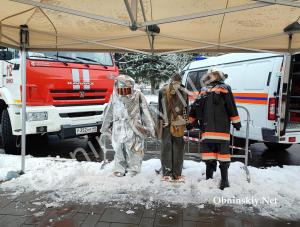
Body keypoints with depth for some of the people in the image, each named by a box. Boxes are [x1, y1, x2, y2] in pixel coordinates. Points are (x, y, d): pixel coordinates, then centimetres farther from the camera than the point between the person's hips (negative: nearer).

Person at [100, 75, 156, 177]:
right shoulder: (115, 97, 0)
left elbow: (145, 112, -2)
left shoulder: (138, 95, -6)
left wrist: (150, 127, -2)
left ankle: (133, 168, 23)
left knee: (133, 149, 3)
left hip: (134, 128, -2)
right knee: (119, 149, 8)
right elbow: (109, 113, 11)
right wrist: (106, 126, 19)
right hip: (119, 129, 2)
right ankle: (119, 169, 27)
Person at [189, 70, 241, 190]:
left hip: (207, 130, 2)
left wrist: (192, 122, 27)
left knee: (209, 152, 7)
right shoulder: (224, 89, 4)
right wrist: (236, 122, 6)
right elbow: (232, 108, -2)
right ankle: (224, 180, 5)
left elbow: (194, 108, 15)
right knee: (223, 152, 2)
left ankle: (209, 177, 11)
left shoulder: (204, 92, 12)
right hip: (222, 130, -2)